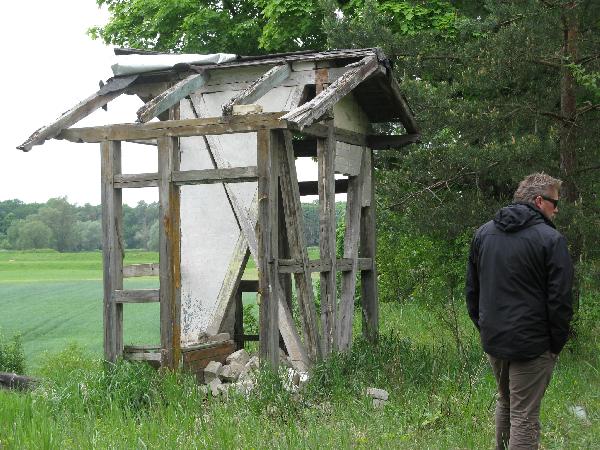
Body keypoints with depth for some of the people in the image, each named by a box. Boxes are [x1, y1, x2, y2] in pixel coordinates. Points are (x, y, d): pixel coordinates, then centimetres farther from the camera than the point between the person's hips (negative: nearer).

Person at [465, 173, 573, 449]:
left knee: (505, 402, 25)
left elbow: (471, 290, 13)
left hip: (492, 340, 6)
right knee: (524, 418, 0)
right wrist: (557, 343, -3)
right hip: (531, 344, -6)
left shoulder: (483, 233, 7)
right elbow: (560, 299, -13)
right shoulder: (550, 239, -13)